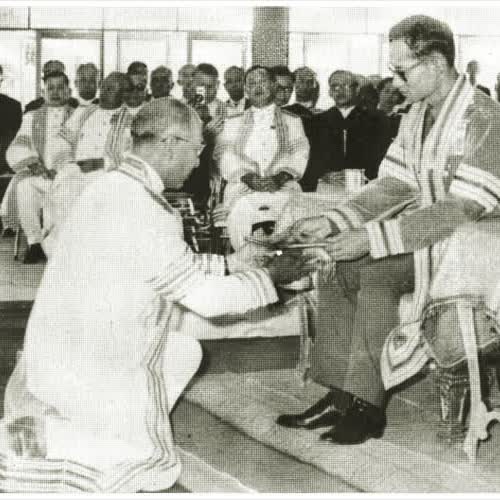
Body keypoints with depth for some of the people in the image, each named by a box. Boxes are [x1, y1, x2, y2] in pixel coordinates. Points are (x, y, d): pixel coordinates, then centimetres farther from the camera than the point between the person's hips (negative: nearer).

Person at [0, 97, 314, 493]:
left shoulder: (113, 186, 4)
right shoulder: (143, 210, -25)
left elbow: (181, 265, 14)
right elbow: (206, 297, -16)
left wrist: (240, 261, 15)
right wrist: (271, 276, -2)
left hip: (62, 351, 9)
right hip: (94, 369, -9)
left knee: (185, 352, 22)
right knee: (153, 466, 10)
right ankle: (45, 437, -4)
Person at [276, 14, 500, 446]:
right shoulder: (417, 115, 8)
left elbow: (461, 210, -26)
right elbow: (393, 185, 6)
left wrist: (374, 237, -30)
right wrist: (331, 223, -8)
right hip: (430, 229, 8)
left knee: (372, 270, -27)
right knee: (341, 264, -12)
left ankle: (366, 406, -17)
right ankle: (341, 397, -10)